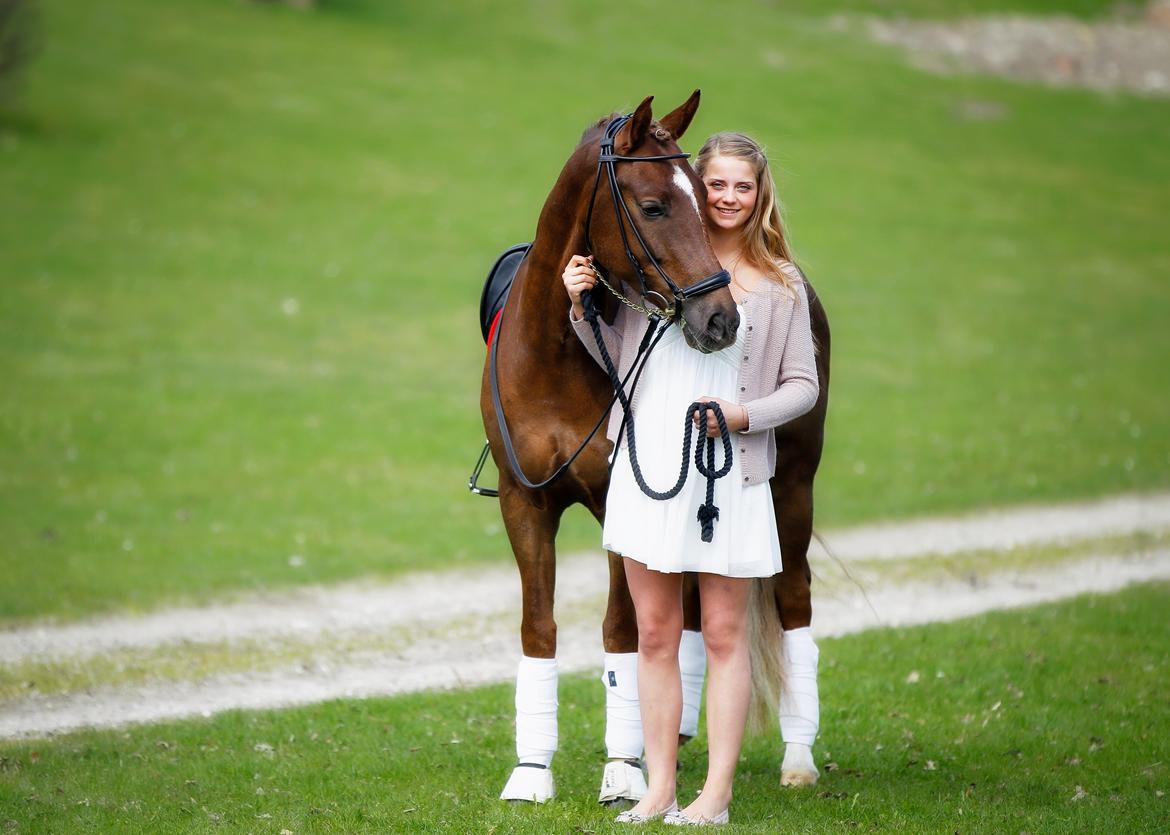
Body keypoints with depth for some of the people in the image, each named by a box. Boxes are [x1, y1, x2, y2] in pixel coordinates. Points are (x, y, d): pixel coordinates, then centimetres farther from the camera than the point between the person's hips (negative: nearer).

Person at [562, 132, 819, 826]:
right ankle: (659, 788, 13)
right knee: (655, 634, 7)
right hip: (647, 465, 2)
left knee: (724, 636, 3)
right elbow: (619, 360, 12)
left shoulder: (780, 284, 1)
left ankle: (718, 794, 7)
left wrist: (744, 415, -14)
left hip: (731, 473, -2)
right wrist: (583, 308, -4)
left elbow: (803, 385, 2)